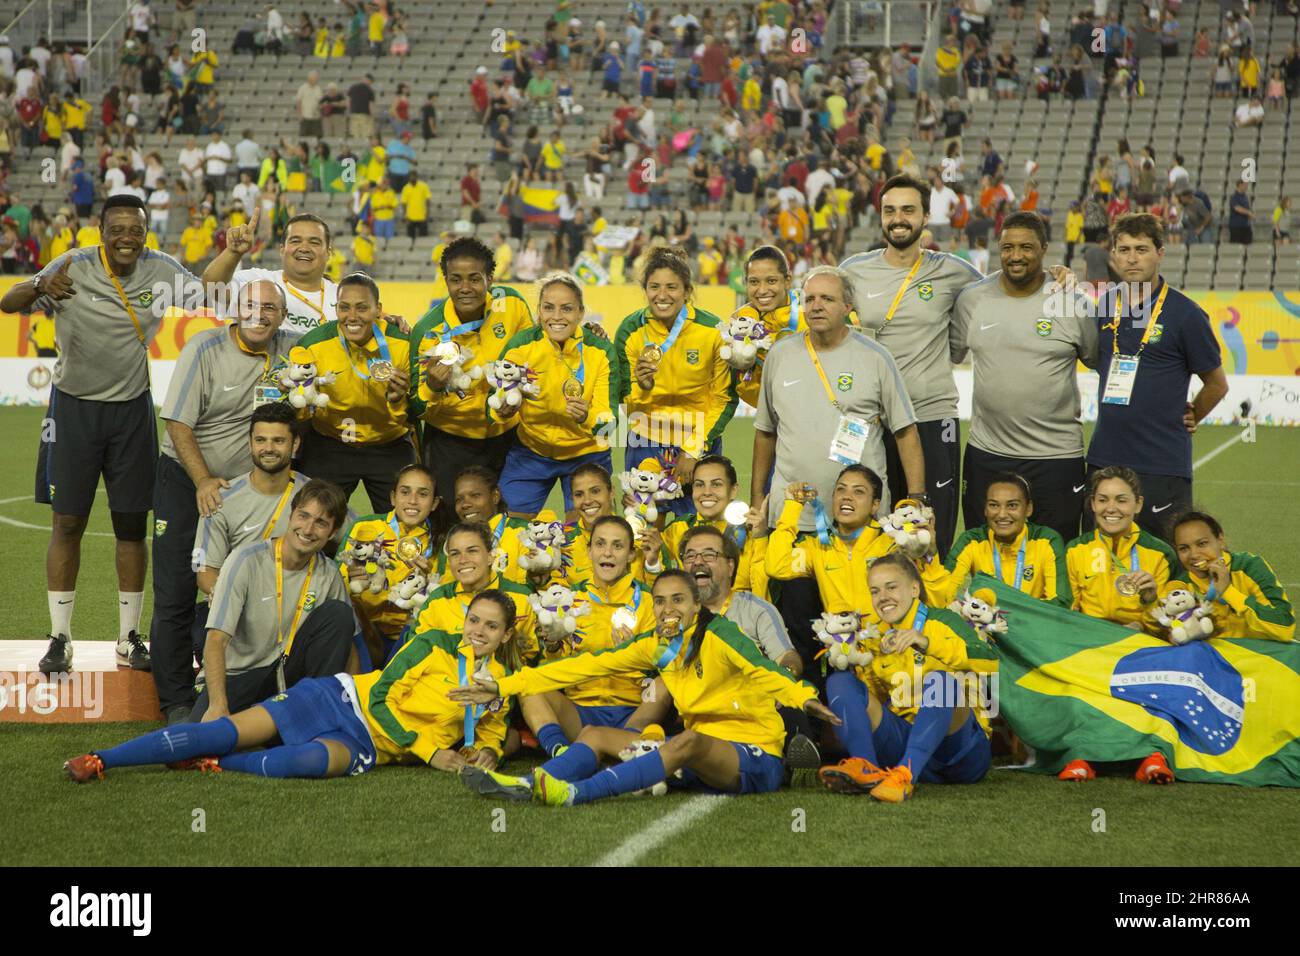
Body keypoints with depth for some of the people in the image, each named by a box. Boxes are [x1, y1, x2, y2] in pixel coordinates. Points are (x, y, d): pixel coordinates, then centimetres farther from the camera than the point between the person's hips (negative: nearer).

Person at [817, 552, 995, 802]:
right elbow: (870, 699, 12)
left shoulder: (942, 621, -2)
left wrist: (927, 642, -29)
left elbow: (990, 662, -20)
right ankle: (866, 769, -30)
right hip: (903, 739, 5)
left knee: (940, 679, -32)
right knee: (839, 680, -5)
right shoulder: (876, 640, 15)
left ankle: (905, 774, -49)